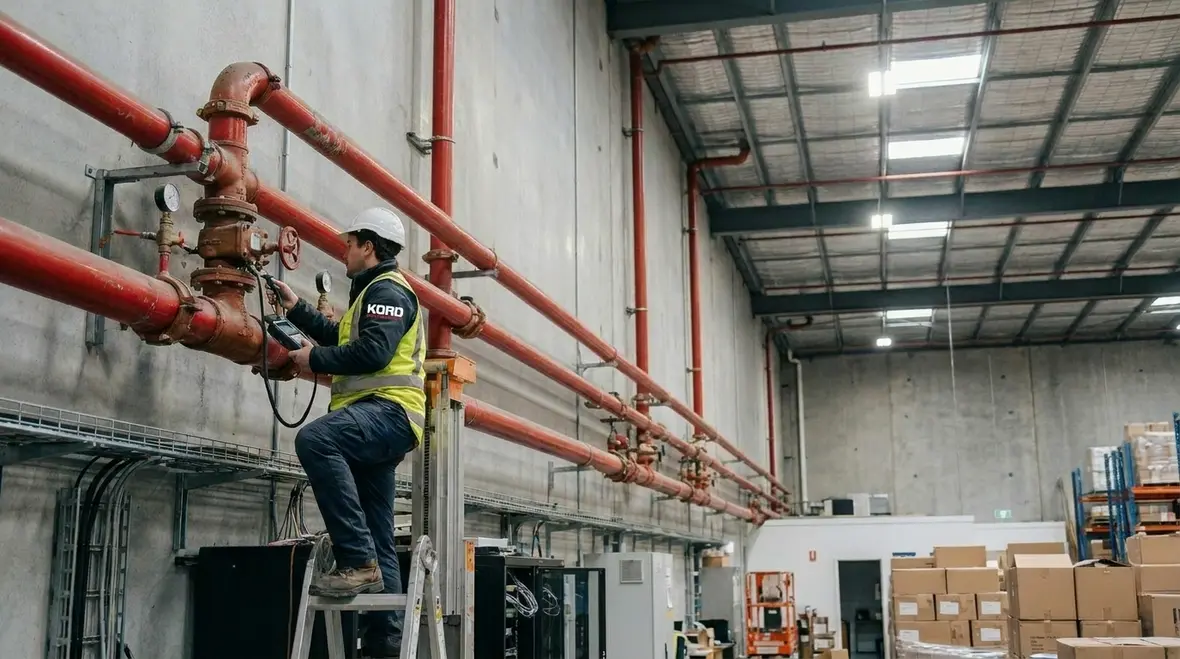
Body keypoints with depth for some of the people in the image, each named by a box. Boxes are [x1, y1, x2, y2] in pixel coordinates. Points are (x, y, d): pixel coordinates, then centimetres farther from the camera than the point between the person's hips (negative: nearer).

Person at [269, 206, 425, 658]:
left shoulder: (387, 289, -6)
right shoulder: (374, 291, 28)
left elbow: (372, 351, -20)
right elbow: (341, 338, 35)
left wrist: (314, 359, -10)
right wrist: (296, 309, 34)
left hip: (389, 411, -11)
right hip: (378, 421, 11)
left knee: (315, 439, -36)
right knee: (378, 538, 8)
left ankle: (358, 562, -37)